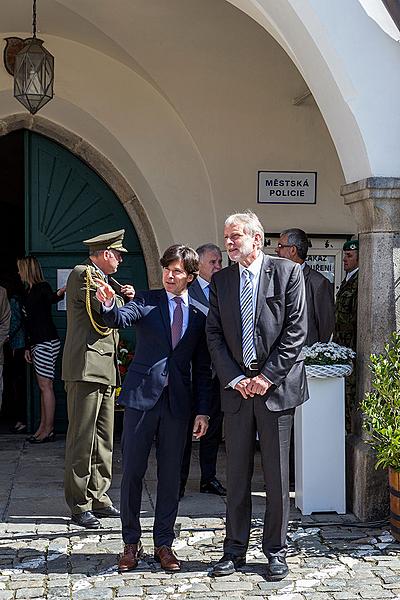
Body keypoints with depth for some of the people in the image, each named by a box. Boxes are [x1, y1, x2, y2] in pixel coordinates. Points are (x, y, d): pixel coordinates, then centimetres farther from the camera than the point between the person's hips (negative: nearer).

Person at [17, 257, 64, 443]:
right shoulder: (28, 292, 17)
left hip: (46, 342, -9)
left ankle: (48, 430, -3)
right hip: (37, 342, 9)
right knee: (43, 386, 10)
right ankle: (43, 427, 15)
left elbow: (50, 299, -34)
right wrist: (28, 347, 21)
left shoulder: (42, 288, -10)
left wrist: (59, 293, -56)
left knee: (45, 385, -7)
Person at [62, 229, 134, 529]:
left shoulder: (100, 279, 22)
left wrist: (121, 297, 4)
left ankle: (98, 498, 19)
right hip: (86, 368, -10)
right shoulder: (82, 274, -8)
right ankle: (80, 506, 0)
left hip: (105, 370, 10)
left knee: (103, 439, 12)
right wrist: (125, 297, 3)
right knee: (82, 440, -5)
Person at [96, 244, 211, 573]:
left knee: (170, 475, 7)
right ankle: (131, 543, 16)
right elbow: (120, 318, -17)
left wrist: (203, 410, 3)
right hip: (142, 397, -1)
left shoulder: (199, 315, 8)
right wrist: (110, 306, -40)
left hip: (178, 403, 2)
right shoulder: (147, 301, 3)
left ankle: (164, 543, 20)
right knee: (132, 472, 2)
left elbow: (202, 368, 9)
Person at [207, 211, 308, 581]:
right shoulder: (221, 281, 9)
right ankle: (235, 550, 18)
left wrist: (267, 377, -11)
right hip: (236, 388, 3)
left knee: (277, 475, 4)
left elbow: (296, 330, -7)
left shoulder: (287, 272, -2)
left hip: (276, 385, -3)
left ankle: (276, 551, 16)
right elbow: (214, 334, 7)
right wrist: (235, 379, -5)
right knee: (237, 474, 8)